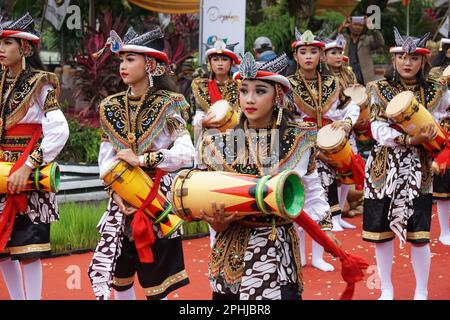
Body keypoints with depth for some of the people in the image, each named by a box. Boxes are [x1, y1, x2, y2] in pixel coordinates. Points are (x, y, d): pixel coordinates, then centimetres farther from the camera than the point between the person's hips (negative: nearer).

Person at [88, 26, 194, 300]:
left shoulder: (166, 105, -5)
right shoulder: (112, 107, 8)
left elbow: (186, 154, -17)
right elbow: (106, 158, 5)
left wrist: (141, 159, -18)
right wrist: (115, 191, -11)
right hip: (122, 198, 5)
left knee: (155, 281, -1)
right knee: (118, 275, 9)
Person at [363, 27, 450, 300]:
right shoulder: (379, 89, 0)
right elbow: (379, 131, -11)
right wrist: (412, 140, -24)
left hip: (418, 170, 0)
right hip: (384, 168, 1)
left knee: (418, 235, -2)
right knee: (382, 231, 6)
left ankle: (421, 292, 13)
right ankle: (387, 290, 22)